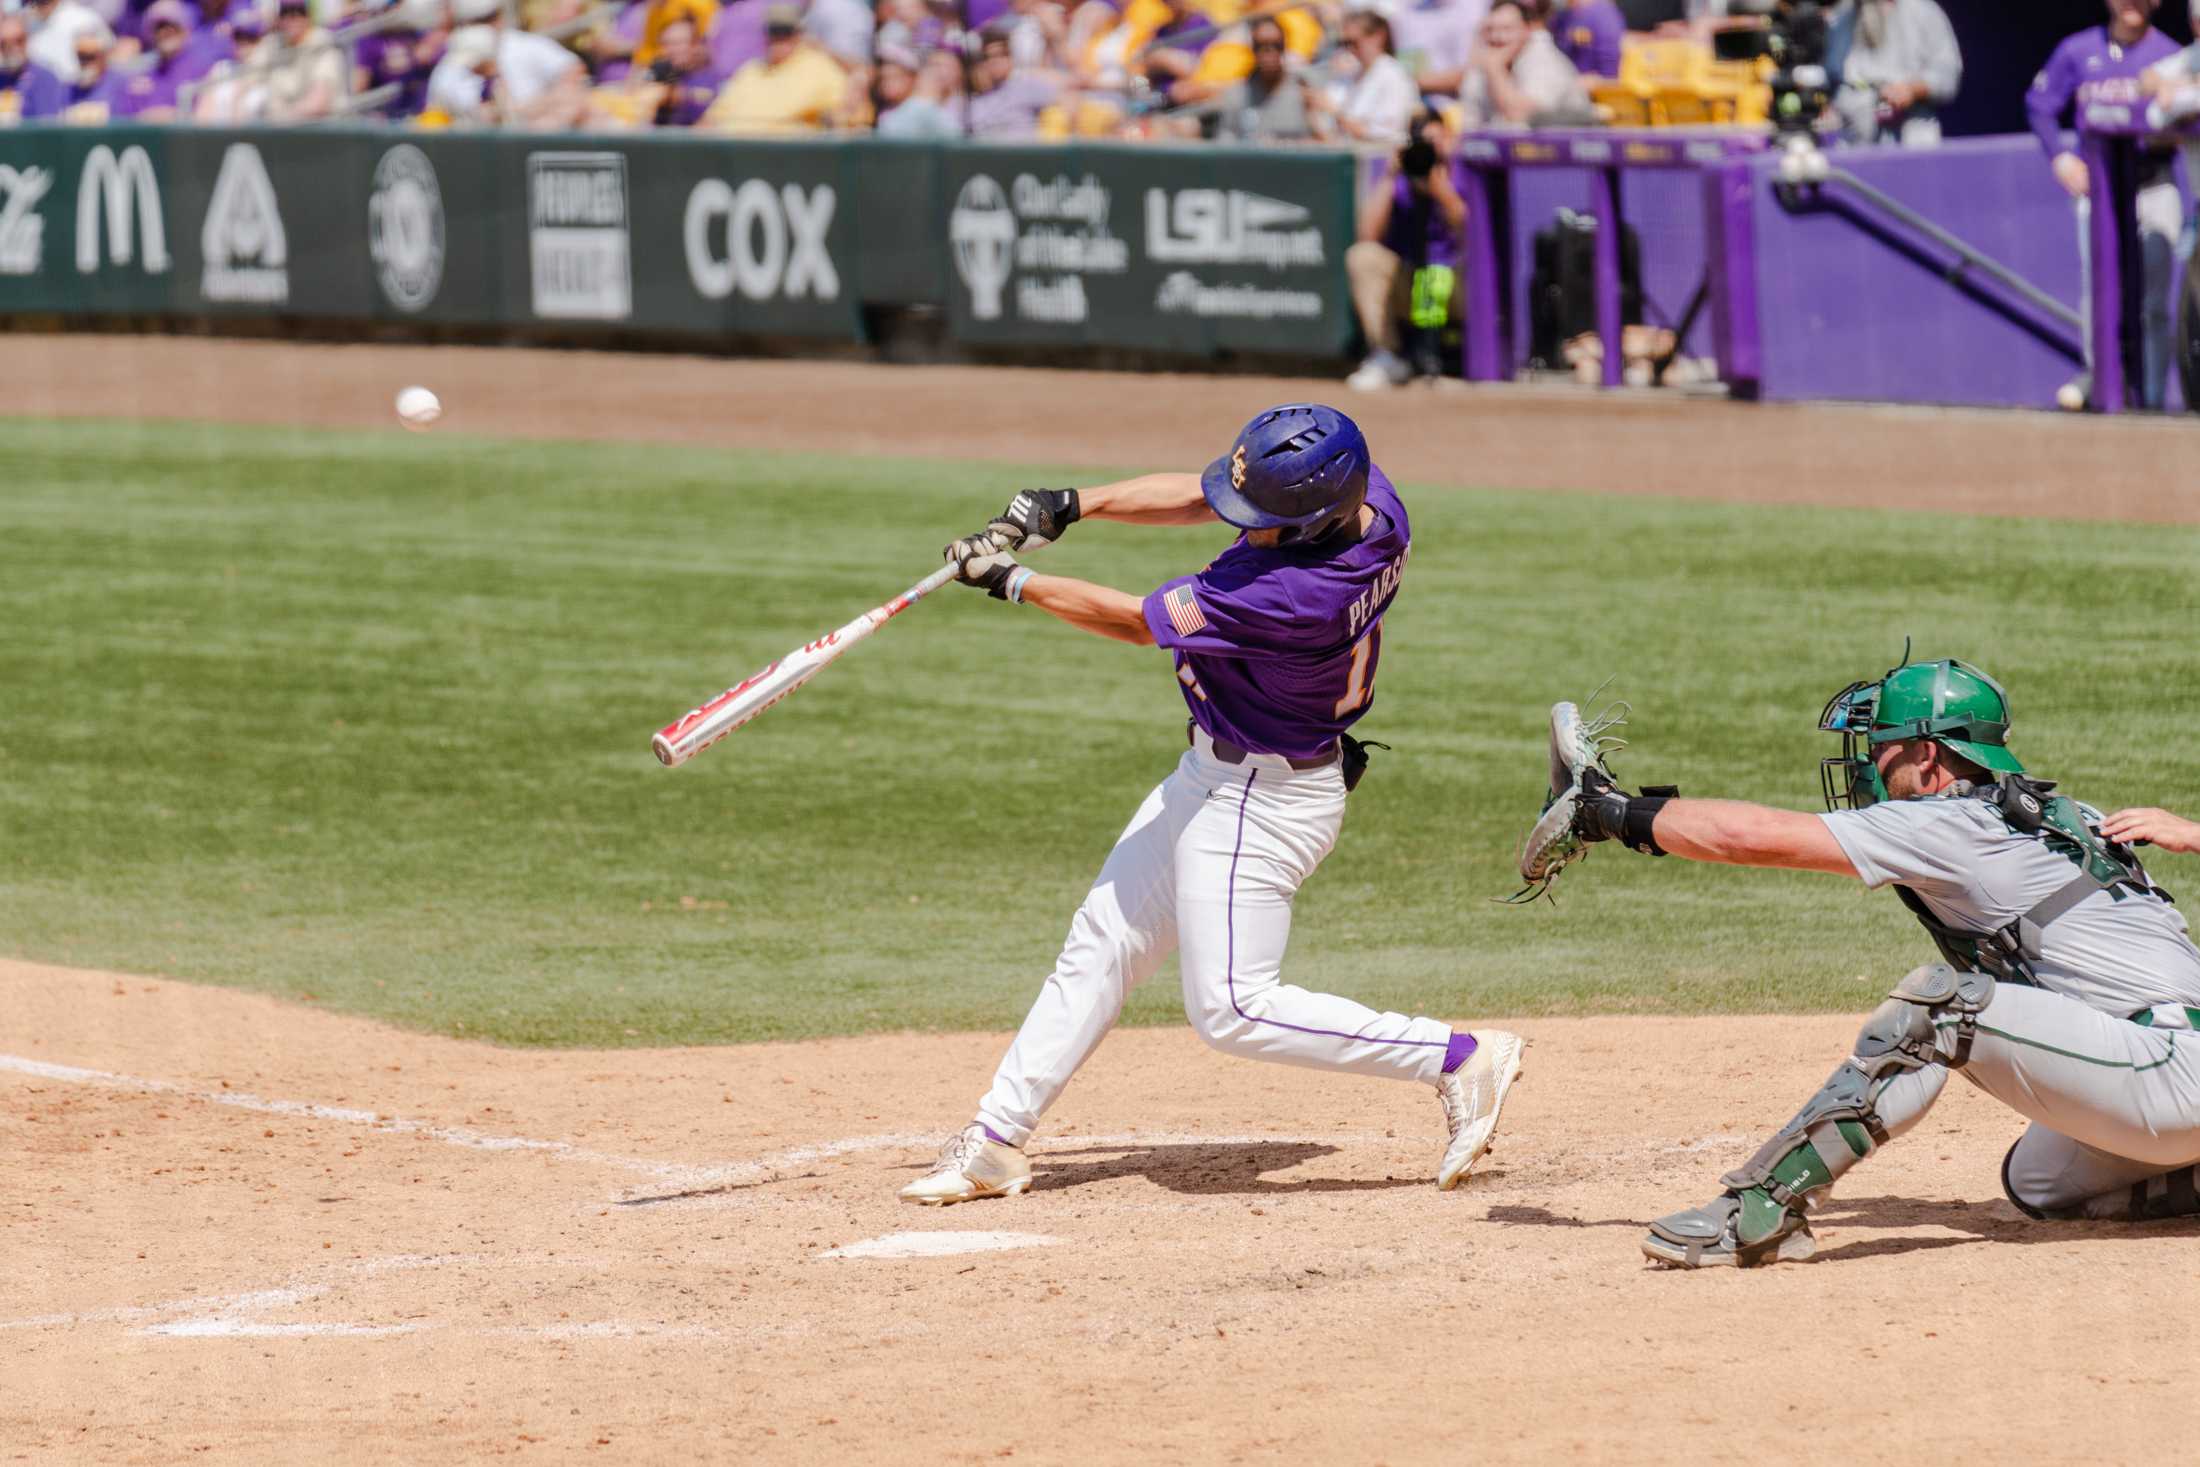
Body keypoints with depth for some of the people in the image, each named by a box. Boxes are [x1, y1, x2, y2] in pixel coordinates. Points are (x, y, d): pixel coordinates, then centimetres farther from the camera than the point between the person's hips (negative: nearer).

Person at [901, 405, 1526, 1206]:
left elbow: (1138, 623, -23)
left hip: (1262, 802, -10)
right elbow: (1197, 495, 2)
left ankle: (1459, 1058, 1)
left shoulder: (1293, 596, -36)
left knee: (1232, 1009, -4)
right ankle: (996, 1142, 22)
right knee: (1101, 946, 14)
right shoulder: (1362, 495, -13)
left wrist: (1010, 582, -12)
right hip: (1217, 776, 10)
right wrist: (1071, 505, -6)